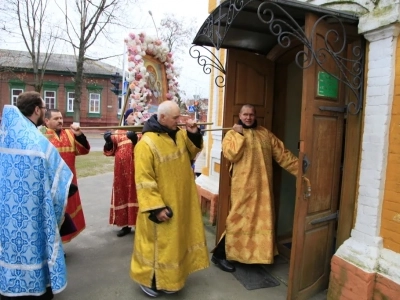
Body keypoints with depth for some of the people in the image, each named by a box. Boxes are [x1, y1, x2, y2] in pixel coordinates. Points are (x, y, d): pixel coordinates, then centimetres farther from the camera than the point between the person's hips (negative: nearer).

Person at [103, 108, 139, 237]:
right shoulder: (118, 132, 13)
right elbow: (110, 151, 12)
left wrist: (136, 140, -27)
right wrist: (109, 141, -6)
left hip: (137, 170, -3)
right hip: (122, 170, 4)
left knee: (137, 195, -1)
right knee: (122, 195, 9)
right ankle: (126, 225, 22)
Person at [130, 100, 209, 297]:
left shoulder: (179, 135, 1)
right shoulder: (147, 143, -22)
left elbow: (193, 152, 15)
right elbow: (144, 180, -22)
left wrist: (194, 134, -4)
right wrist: (156, 207, -23)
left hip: (181, 202, 8)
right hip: (161, 206, -8)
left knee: (176, 239, 20)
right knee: (158, 242, 8)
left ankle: (168, 277, 40)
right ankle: (147, 279, 31)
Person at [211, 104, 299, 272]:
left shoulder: (265, 133, 11)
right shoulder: (232, 134, -1)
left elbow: (282, 154, 10)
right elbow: (231, 155, -18)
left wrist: (299, 170, 5)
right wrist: (239, 134, -15)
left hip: (263, 185, 5)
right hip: (243, 186, -5)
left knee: (261, 220, 13)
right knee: (239, 219, -3)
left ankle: (257, 253, 31)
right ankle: (219, 254, 10)